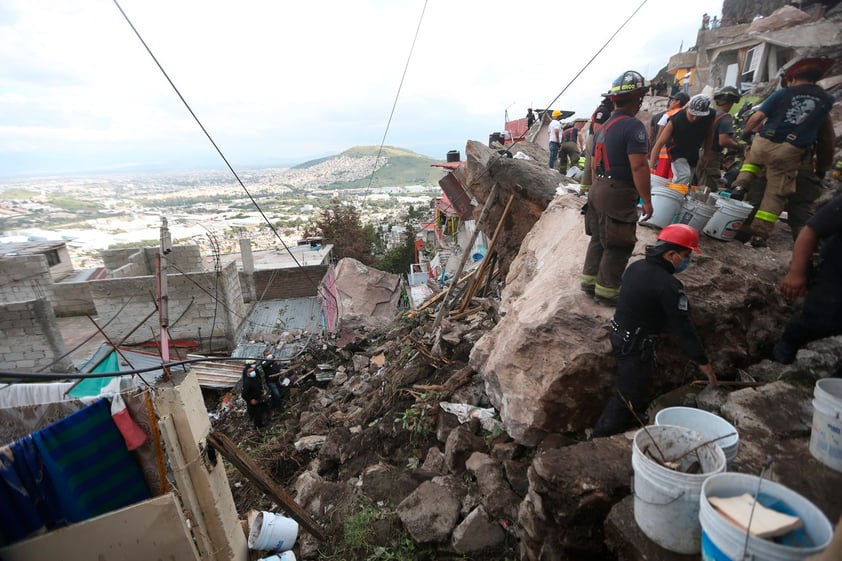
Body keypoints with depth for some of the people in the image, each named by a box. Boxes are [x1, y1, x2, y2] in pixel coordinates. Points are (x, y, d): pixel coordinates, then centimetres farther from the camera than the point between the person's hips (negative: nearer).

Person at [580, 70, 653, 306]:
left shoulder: (605, 127, 13)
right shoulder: (633, 126, -15)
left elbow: (594, 163, 19)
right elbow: (638, 166, -21)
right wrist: (647, 200, -17)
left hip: (599, 189, 9)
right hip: (619, 195, -9)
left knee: (598, 239, 17)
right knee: (618, 247, 1)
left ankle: (589, 281, 25)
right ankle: (606, 291, 8)